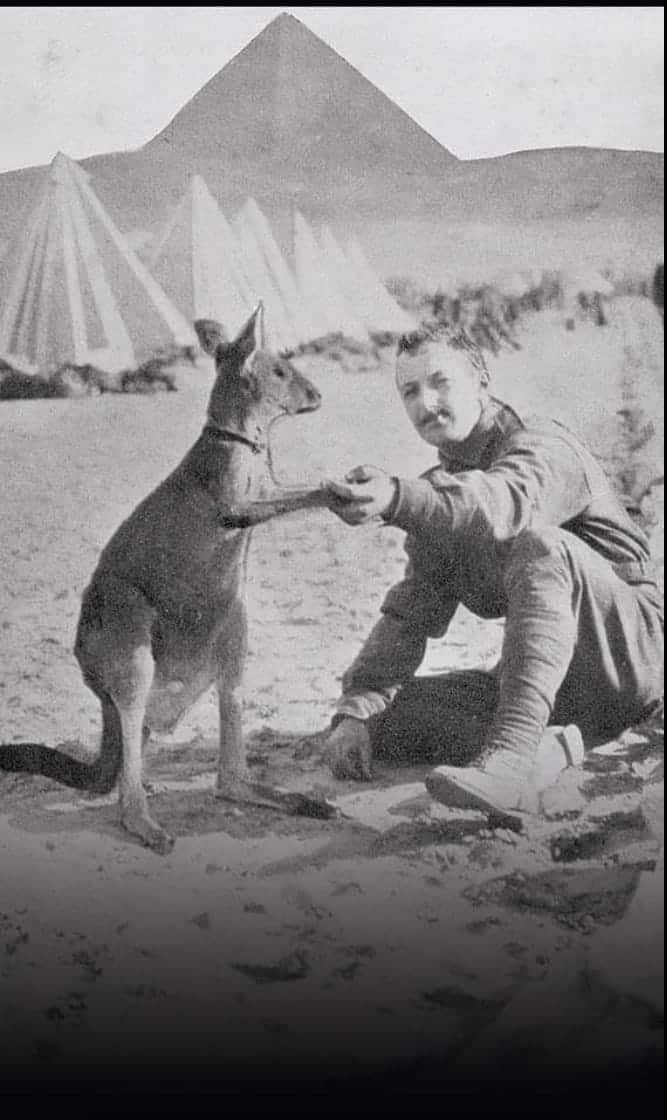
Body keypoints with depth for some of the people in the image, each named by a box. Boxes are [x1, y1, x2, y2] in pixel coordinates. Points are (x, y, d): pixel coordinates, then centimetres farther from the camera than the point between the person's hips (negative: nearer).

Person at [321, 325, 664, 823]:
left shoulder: (541, 444, -11)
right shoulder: (439, 493, 13)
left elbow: (506, 504, -37)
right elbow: (410, 612, 6)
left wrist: (396, 498, -55)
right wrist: (355, 710, -10)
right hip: (539, 679, 7)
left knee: (540, 545, -35)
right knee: (386, 709, -8)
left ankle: (513, 754, -47)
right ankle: (545, 743, -25)